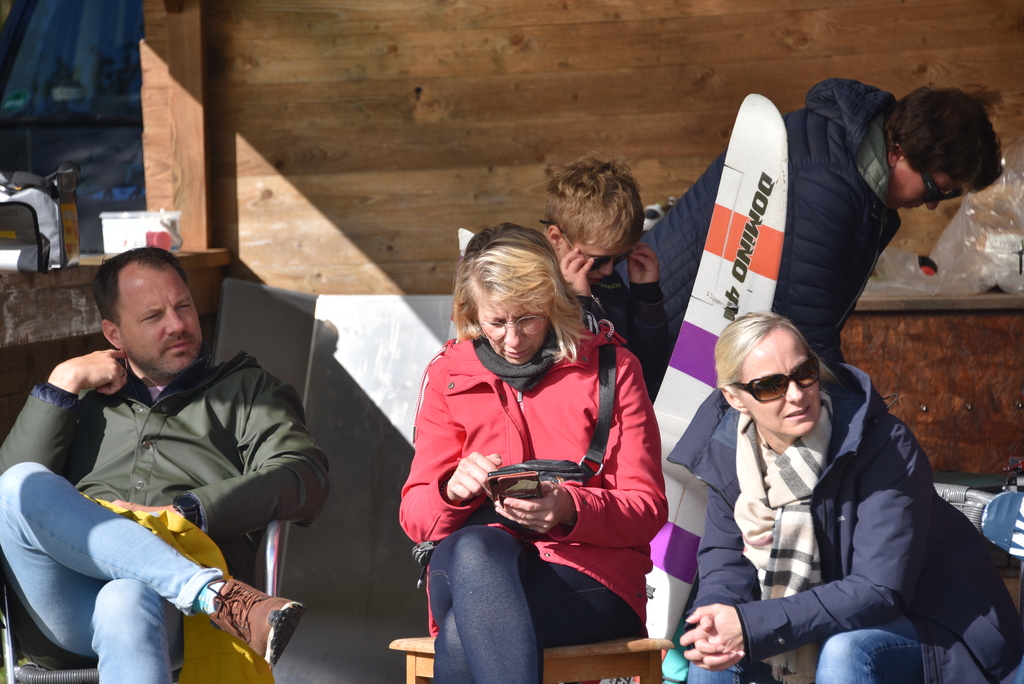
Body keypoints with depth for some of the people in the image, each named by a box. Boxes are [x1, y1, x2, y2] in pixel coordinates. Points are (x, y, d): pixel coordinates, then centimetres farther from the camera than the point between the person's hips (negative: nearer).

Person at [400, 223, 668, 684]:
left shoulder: (611, 369, 9)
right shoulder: (449, 375, 15)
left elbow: (647, 509, 2)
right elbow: (415, 515, 10)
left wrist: (569, 510, -19)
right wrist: (453, 490, -15)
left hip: (591, 575, -2)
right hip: (475, 567, 2)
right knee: (475, 548, -39)